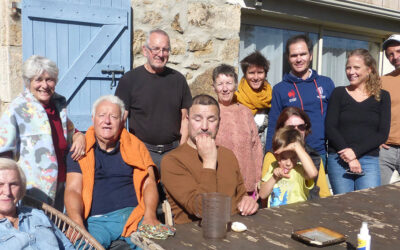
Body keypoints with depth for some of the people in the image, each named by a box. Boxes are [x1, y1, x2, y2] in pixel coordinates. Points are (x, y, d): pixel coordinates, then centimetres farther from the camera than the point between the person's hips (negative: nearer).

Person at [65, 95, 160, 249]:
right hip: (95, 220, -1)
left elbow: (149, 184, 8)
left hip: (132, 214, 2)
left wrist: (150, 216, -12)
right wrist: (77, 223, -18)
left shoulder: (135, 146, 16)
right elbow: (73, 190, 2)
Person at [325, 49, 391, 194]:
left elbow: (383, 133, 1)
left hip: (369, 160, 0)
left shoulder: (382, 96, 9)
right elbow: (330, 128, -1)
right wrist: (349, 158, -10)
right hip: (338, 159, 0)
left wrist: (356, 151, -13)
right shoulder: (339, 93, 8)